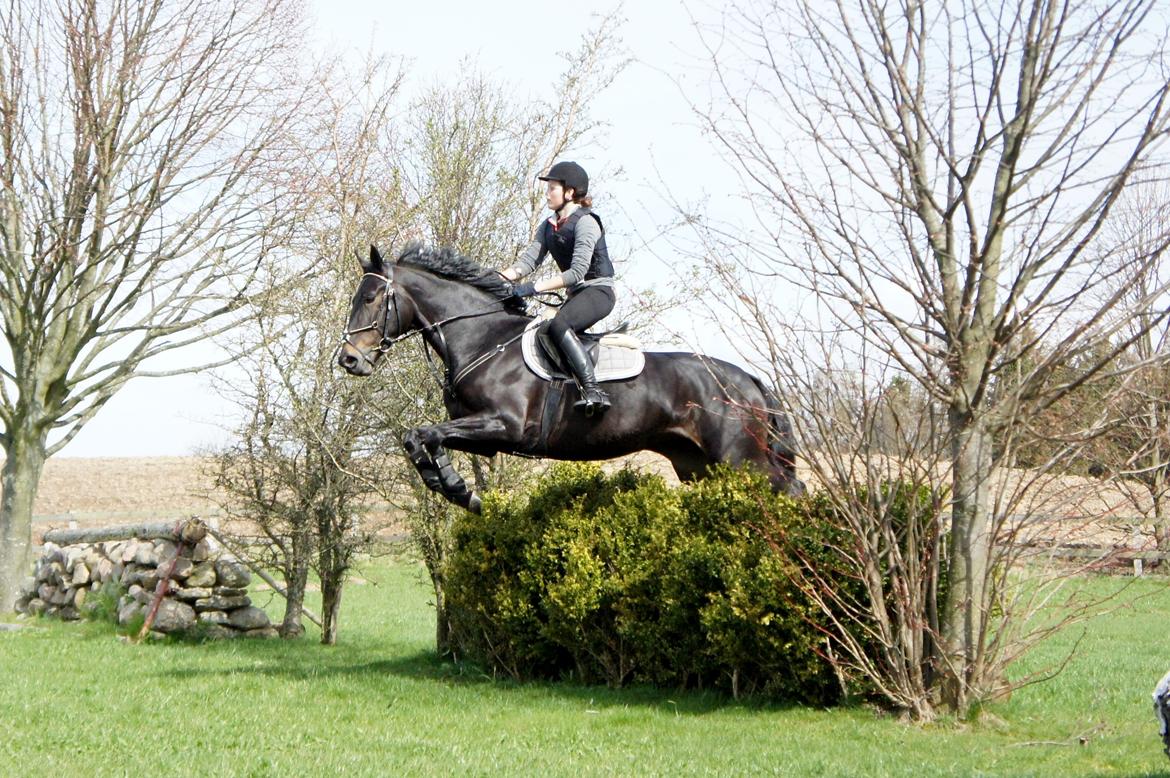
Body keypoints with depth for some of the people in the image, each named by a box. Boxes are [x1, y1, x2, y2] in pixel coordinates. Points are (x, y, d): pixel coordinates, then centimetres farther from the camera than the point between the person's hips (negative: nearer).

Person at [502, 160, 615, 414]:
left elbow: (577, 272, -23)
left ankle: (593, 391, -42)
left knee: (558, 324, -32)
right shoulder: (548, 227, 13)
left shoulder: (585, 222, -14)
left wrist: (535, 288, -27)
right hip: (576, 295, 10)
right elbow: (527, 261, 4)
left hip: (598, 290, -10)